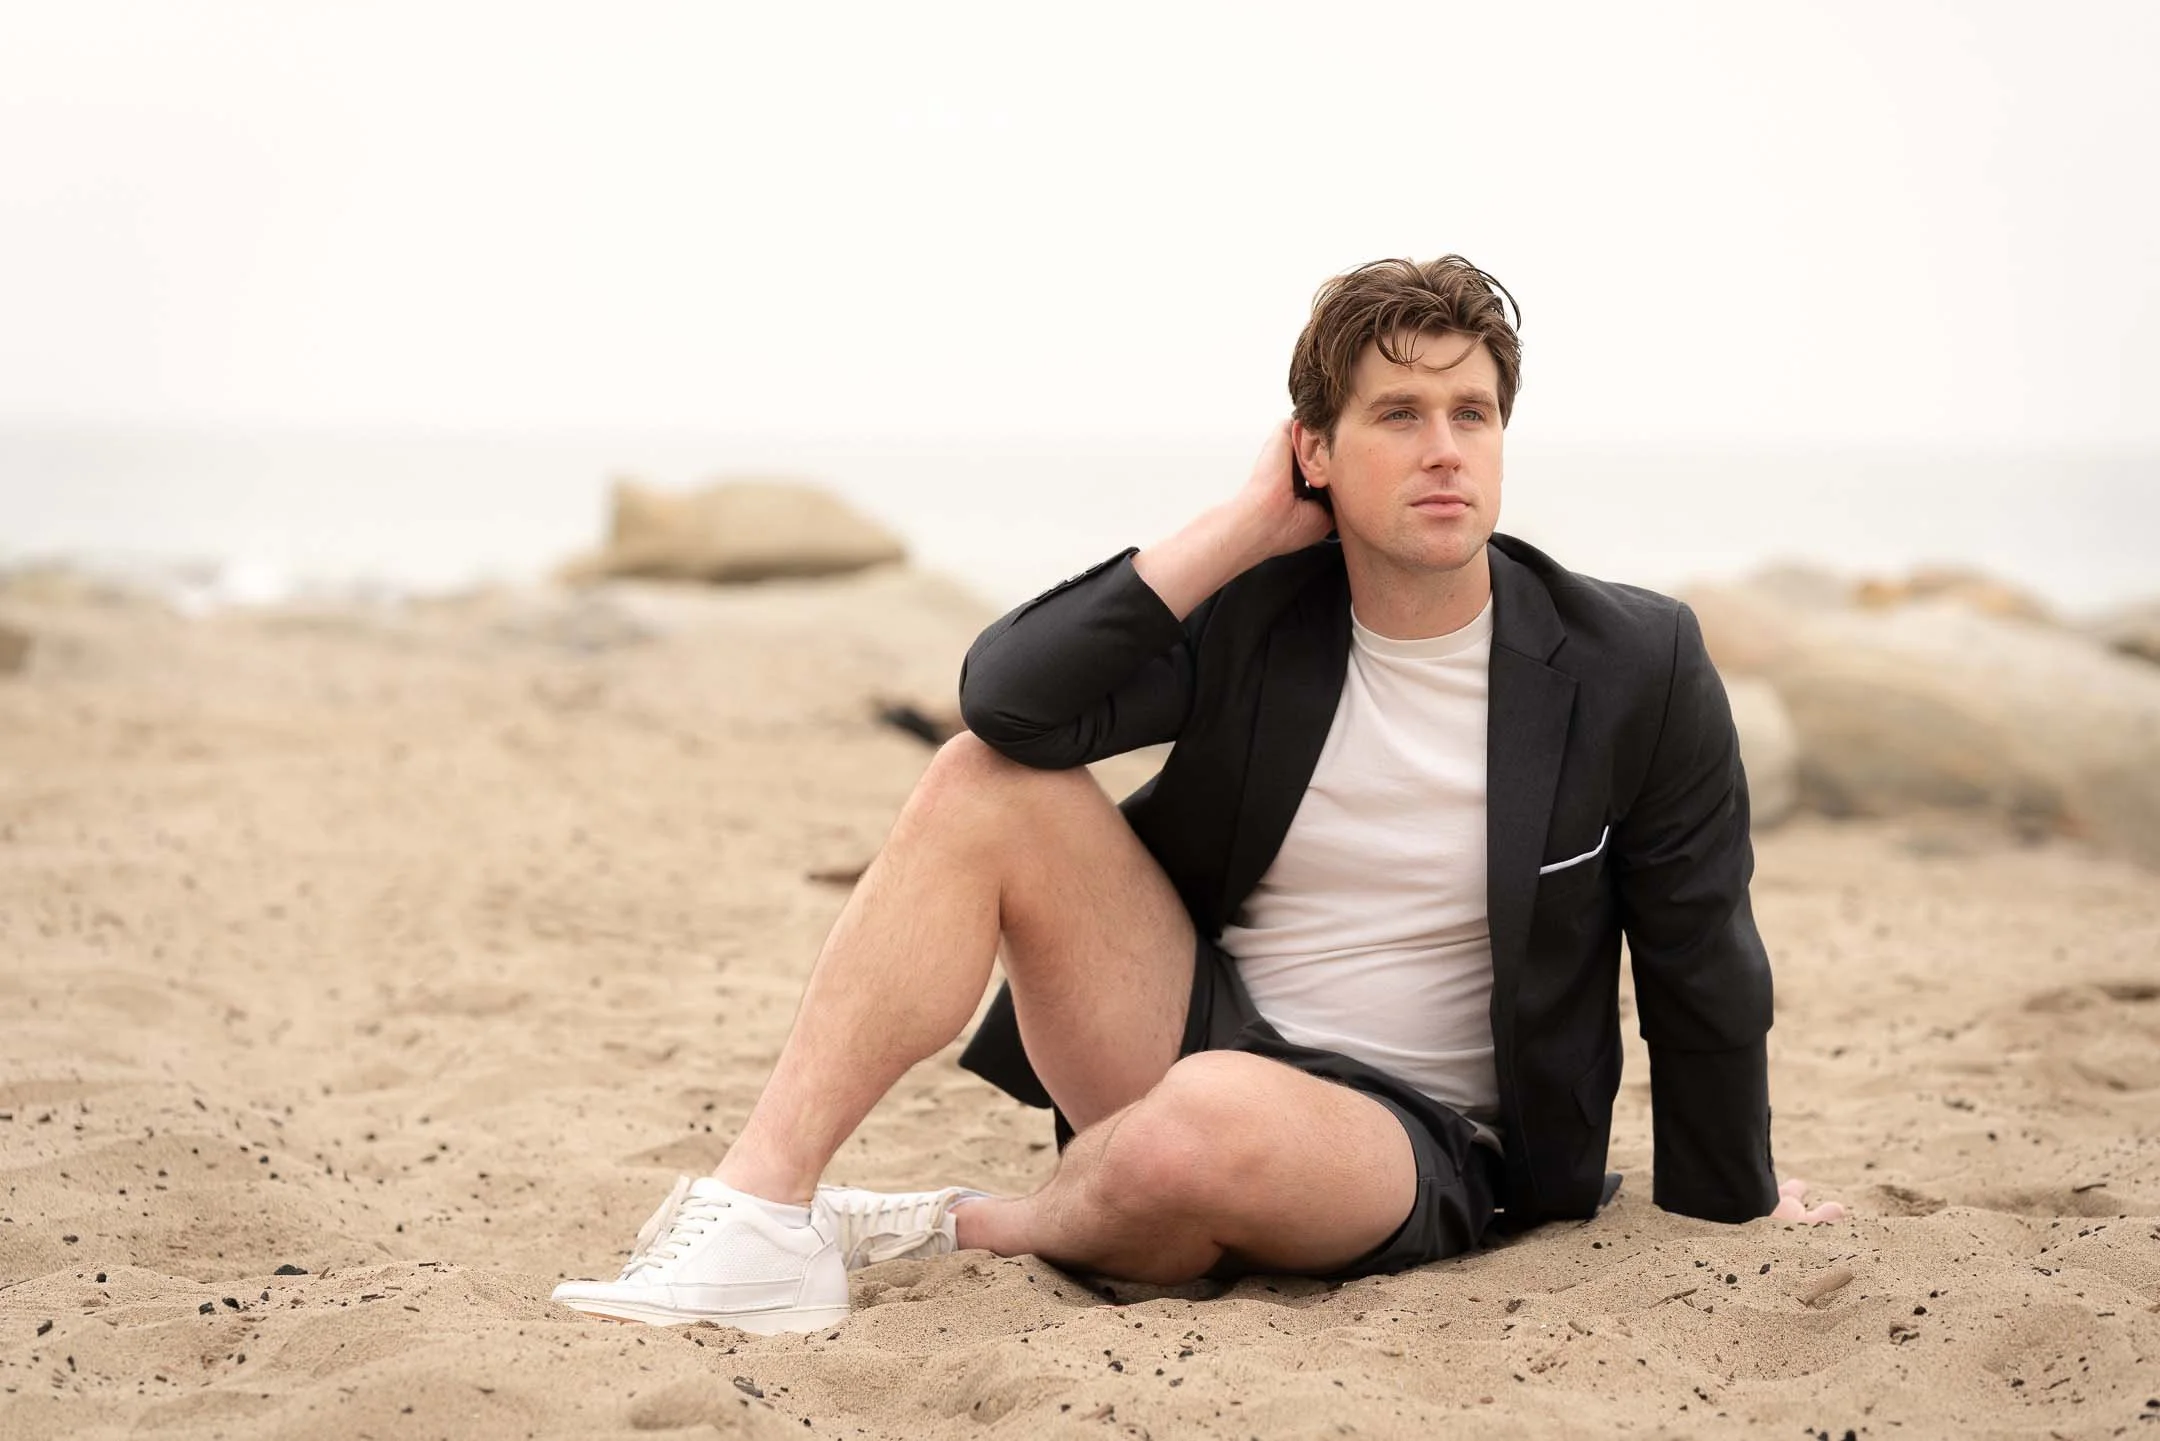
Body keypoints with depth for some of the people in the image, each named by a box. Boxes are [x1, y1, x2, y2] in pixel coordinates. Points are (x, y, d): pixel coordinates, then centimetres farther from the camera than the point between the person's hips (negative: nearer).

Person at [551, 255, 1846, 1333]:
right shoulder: (1254, 615, -4)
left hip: (1420, 1147, -3)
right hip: (1200, 1034, 4)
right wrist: (1243, 529, -17)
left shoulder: (1639, 670, -9)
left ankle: (978, 1231, -6)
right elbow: (1008, 698, -20)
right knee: (986, 780, -16)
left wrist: (1733, 1202, 9)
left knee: (1211, 1117, -40)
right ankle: (759, 1215, -22)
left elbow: (1702, 959, 0)